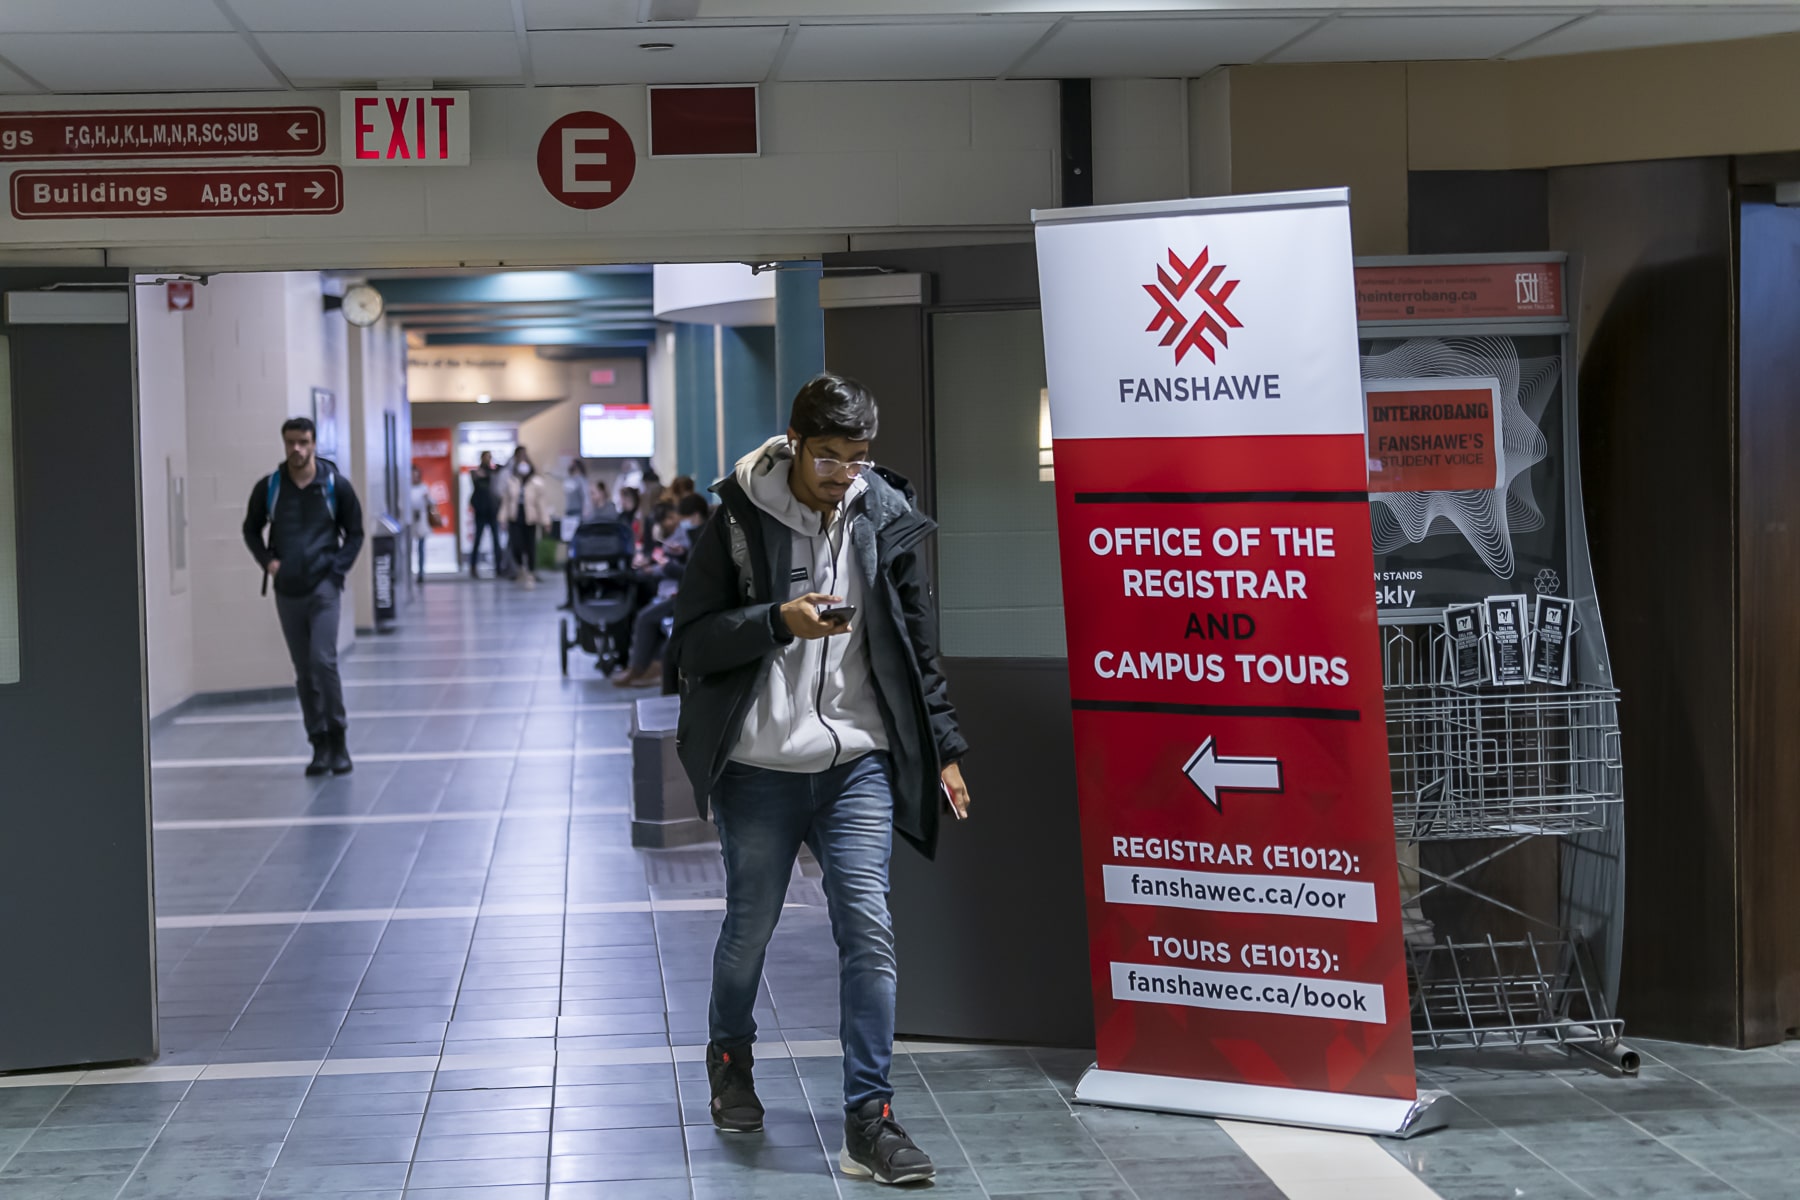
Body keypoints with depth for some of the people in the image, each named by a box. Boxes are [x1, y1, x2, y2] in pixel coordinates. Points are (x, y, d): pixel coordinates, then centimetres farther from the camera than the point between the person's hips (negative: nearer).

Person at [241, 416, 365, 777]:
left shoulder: (335, 485, -3)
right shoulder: (268, 487, 2)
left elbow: (354, 532, 6)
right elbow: (251, 529, 15)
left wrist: (339, 567, -7)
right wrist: (266, 560, -2)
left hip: (323, 587, -3)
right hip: (287, 591, 3)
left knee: (323, 661, -15)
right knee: (304, 672, 7)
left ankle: (338, 740, -2)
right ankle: (320, 746, 14)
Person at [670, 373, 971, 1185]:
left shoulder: (886, 520, 3)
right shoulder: (738, 523, -6)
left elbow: (916, 648, 10)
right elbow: (690, 644, -6)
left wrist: (943, 748, 7)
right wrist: (779, 620, -20)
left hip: (859, 762, 1)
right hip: (760, 767, -1)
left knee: (868, 926, -8)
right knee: (751, 926, 12)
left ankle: (869, 1119, -4)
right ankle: (731, 1056, 41)